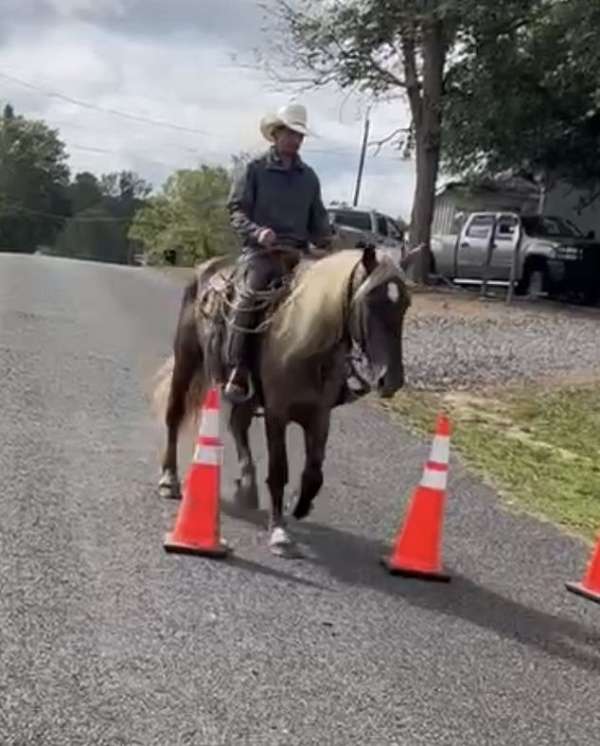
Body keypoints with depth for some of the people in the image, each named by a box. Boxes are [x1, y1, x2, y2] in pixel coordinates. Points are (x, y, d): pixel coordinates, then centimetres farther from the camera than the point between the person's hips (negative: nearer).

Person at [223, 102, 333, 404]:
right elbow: (236, 210, -1)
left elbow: (317, 219, 22)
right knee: (251, 294, -30)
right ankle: (237, 372, -29)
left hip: (298, 253, 5)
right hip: (261, 251, -4)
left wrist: (326, 241, 0)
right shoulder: (256, 169, 5)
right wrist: (257, 231, -20)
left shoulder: (308, 176, 18)